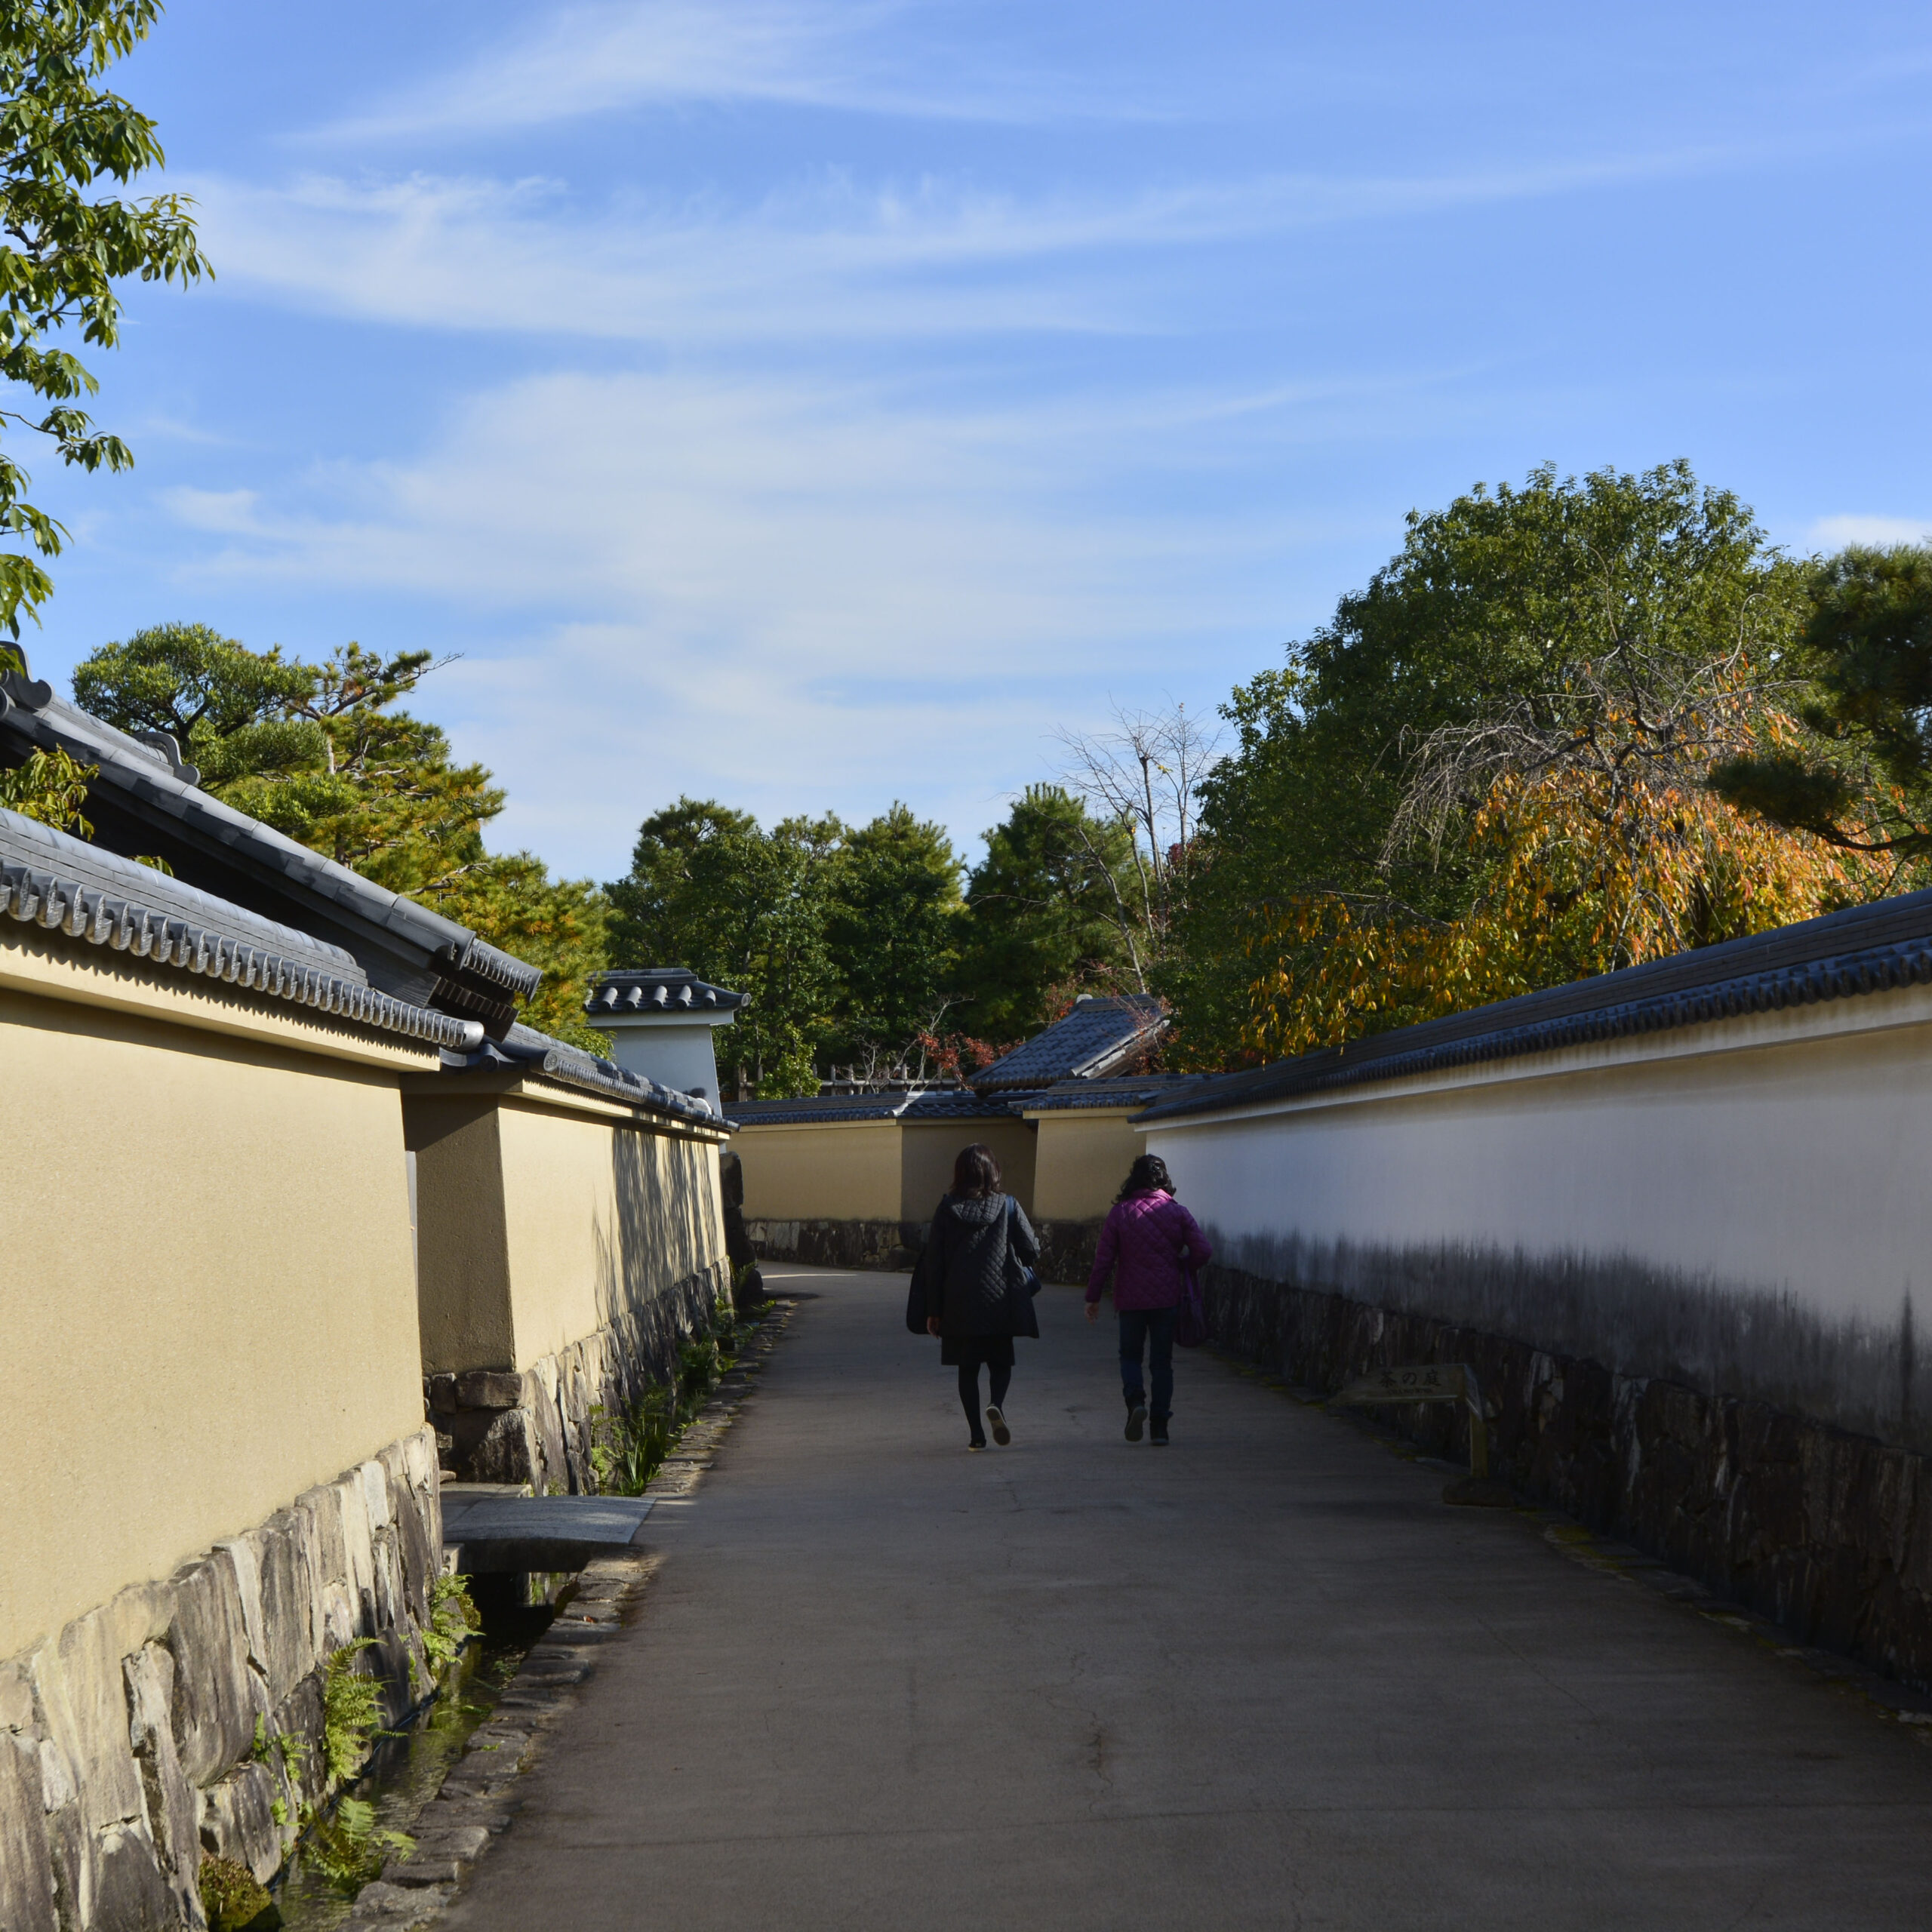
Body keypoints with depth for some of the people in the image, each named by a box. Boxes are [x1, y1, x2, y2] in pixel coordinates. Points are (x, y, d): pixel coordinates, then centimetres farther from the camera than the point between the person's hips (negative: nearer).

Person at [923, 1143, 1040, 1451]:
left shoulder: (947, 1208, -2)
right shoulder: (1007, 1206, -4)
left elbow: (934, 1261, -1)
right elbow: (1031, 1251, -3)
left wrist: (934, 1310, 5)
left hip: (959, 1305, 1)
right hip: (1000, 1301, 0)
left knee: (967, 1368, 10)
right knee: (1001, 1362, 12)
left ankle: (977, 1433, 5)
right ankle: (997, 1404, -17)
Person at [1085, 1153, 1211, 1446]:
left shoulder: (1119, 1213, -3)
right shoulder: (1177, 1212, -2)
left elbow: (1104, 1259, -4)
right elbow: (1202, 1252, -7)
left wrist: (1093, 1297, 3)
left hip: (1131, 1299, -1)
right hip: (1167, 1298, 1)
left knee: (1130, 1355, 14)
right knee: (1162, 1361, 9)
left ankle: (1135, 1400, -14)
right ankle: (1160, 1426, 5)